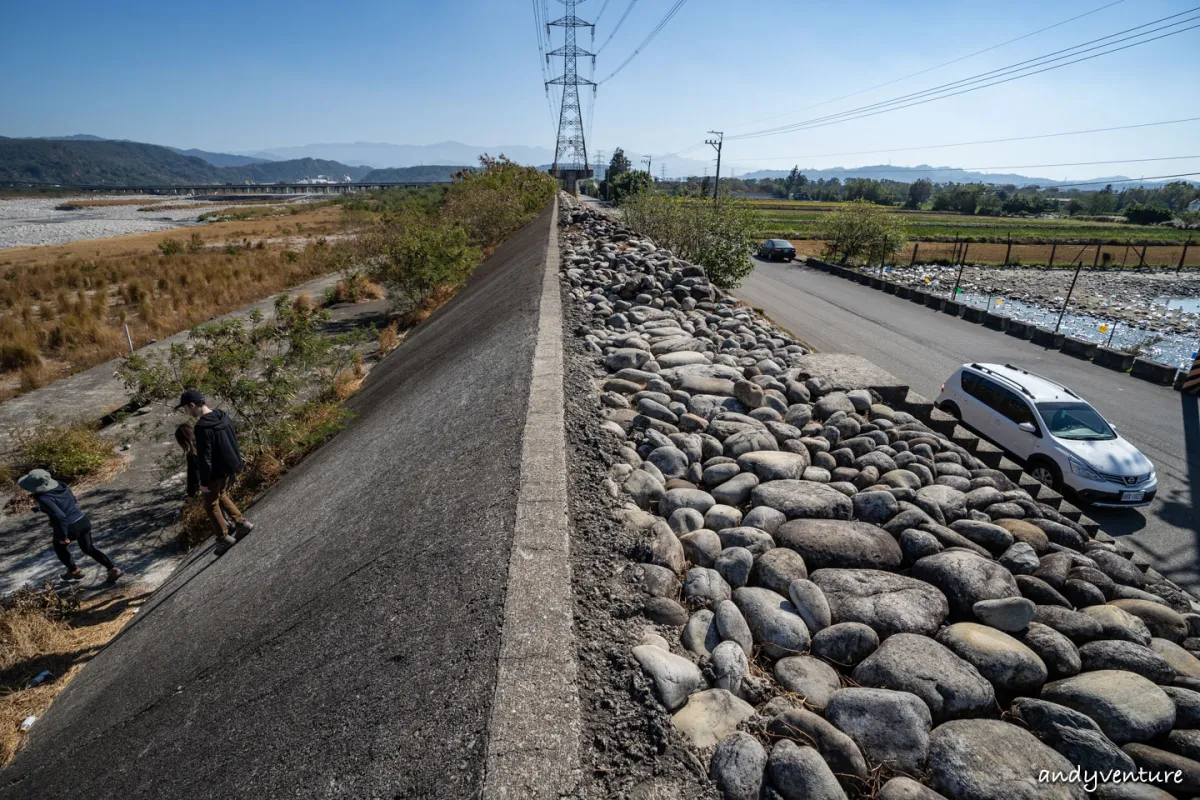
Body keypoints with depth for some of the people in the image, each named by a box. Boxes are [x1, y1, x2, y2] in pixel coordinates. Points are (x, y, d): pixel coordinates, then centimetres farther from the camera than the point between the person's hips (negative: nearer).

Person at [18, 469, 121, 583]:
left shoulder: (44, 498, -24)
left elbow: (60, 516, -30)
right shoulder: (59, 486, -2)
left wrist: (63, 537, -19)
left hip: (68, 528, -6)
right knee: (88, 548, 20)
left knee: (59, 546, 29)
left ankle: (74, 571, 39)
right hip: (83, 521, 6)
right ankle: (112, 569, 9)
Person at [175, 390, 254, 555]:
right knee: (220, 495, 28)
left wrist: (203, 481, -13)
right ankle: (242, 523, 25)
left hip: (216, 472, -8)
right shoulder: (224, 416, -1)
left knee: (210, 504, 11)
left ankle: (224, 538, 18)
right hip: (231, 467, 8)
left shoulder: (202, 427, -25)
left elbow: (204, 457, -22)